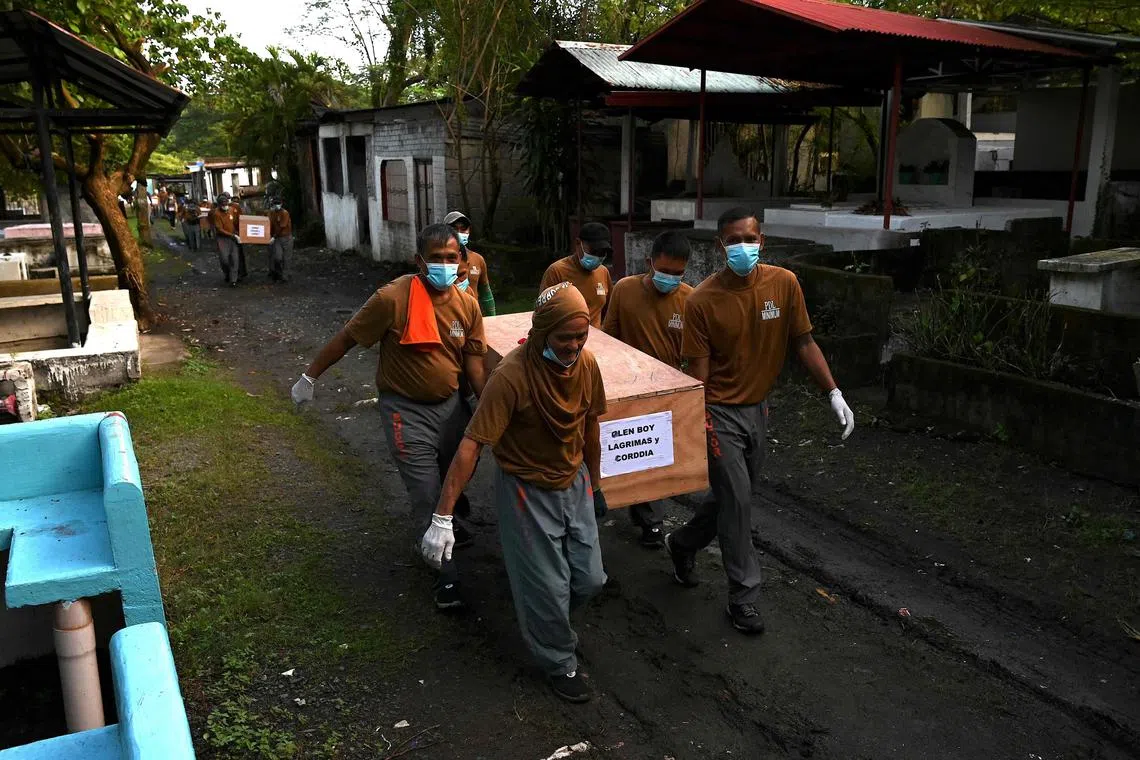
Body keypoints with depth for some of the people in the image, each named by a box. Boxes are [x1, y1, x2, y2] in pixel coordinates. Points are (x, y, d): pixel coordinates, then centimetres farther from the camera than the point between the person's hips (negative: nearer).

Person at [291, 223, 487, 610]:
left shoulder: (467, 305, -6)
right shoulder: (393, 298, -21)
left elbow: (473, 362, 1)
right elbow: (347, 337, -11)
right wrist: (310, 377, -3)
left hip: (450, 403, 5)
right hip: (407, 410, -5)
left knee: (458, 479, 23)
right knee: (427, 498, 0)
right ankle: (446, 577, 16)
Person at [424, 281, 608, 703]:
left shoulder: (587, 363, -10)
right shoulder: (512, 375, -29)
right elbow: (471, 445, -29)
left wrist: (595, 484, 17)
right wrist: (442, 518, -30)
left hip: (574, 483, 6)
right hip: (527, 490, -6)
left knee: (589, 579, 13)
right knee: (547, 587, 5)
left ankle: (546, 622, 46)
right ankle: (560, 663, 33)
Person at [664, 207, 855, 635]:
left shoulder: (784, 284, -8)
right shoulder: (702, 300, -17)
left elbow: (803, 343, -2)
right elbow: (698, 370, -13)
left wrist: (834, 394, -7)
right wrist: (695, 427, -15)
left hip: (757, 408, 5)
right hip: (720, 411, -5)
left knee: (734, 496, 18)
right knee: (736, 500, -2)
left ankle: (682, 545, 44)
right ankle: (743, 596, 15)